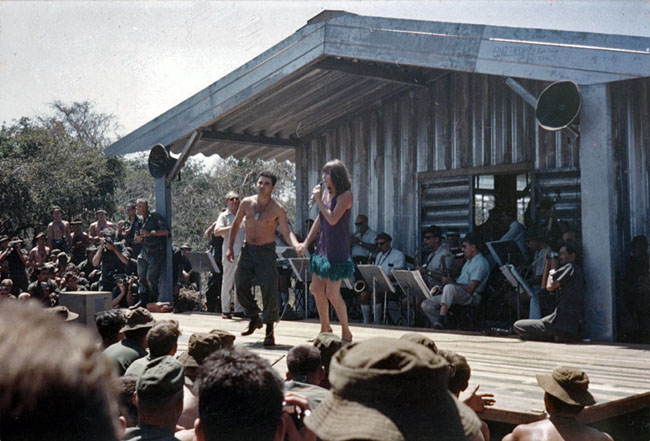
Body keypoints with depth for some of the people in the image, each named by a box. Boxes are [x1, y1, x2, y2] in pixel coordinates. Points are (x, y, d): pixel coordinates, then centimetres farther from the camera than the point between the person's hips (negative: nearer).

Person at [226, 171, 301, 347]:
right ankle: (254, 318, 26)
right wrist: (230, 247, 6)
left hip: (266, 251, -4)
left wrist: (297, 246, -31)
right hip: (247, 250, 4)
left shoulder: (278, 210, -8)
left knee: (269, 291, -10)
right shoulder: (247, 203, 2)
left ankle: (269, 331, 2)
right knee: (241, 287, 1)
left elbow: (287, 233, -11)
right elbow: (236, 225, 13)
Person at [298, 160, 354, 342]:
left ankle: (346, 333, 10)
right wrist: (306, 242, 19)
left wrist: (318, 200, -16)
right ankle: (325, 328, 25)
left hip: (337, 249, -8)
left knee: (332, 293, -6)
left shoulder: (345, 196, -12)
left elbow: (332, 219, -23)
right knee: (317, 289, 9)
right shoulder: (325, 193, 11)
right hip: (323, 247, 8)